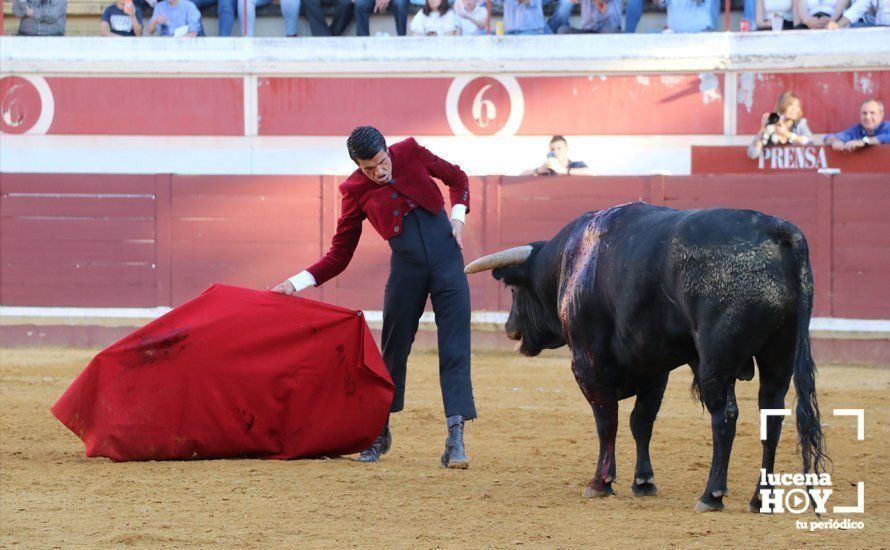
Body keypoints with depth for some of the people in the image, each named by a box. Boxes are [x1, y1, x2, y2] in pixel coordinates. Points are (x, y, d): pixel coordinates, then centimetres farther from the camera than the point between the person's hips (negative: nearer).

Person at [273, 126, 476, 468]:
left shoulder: (411, 153, -2)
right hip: (406, 269, 0)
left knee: (454, 350, -8)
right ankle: (380, 432, 27)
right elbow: (339, 256, 2)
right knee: (394, 350, 8)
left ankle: (455, 439, -11)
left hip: (447, 260, 0)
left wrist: (458, 218, -1)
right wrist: (296, 282, -8)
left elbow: (457, 179, 15)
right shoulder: (356, 191, -3)